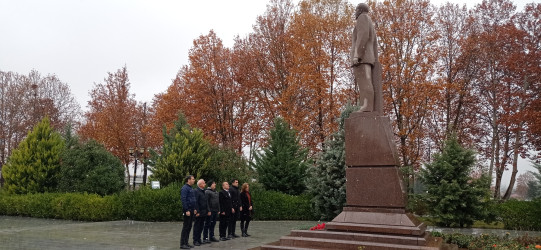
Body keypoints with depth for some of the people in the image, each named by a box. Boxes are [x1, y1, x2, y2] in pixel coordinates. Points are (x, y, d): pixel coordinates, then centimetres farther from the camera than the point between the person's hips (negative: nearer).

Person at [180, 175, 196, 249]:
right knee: (186, 227, -5)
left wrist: (194, 209, 17)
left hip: (191, 210, 9)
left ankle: (186, 242, 18)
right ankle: (182, 244, 0)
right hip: (187, 210, -9)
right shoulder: (185, 188, -12)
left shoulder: (190, 188, 17)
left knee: (189, 227, 12)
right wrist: (187, 210, -22)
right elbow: (183, 200, -19)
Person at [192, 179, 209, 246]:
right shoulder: (196, 191, -12)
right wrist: (197, 212, -20)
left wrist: (208, 210, 14)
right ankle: (195, 241, 5)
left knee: (201, 227, 13)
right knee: (197, 226, -1)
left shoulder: (203, 191, 16)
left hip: (204, 213, 8)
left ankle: (199, 240, 20)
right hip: (199, 213, -8)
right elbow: (196, 202, -17)